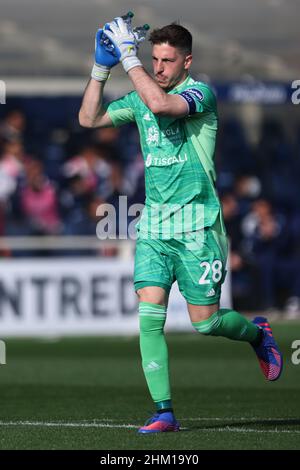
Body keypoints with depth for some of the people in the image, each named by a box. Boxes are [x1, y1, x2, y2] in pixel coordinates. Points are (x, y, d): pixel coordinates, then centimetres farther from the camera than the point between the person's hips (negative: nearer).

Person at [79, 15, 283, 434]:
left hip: (196, 226, -5)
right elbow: (89, 119, 14)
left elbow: (160, 104, -29)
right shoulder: (140, 98, 11)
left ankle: (257, 333, 34)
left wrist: (128, 56, -23)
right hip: (153, 225, 5)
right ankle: (164, 411, -7)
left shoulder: (200, 93, -10)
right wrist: (101, 68, 4)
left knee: (205, 322, 0)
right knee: (149, 316, -9)